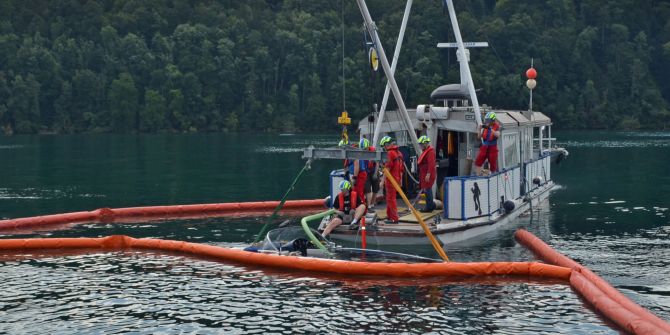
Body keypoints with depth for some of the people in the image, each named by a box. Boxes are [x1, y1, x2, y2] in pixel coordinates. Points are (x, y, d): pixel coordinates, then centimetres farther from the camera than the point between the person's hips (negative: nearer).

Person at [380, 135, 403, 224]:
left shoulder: (390, 153, -16)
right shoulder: (398, 152, 14)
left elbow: (388, 168, -20)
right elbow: (401, 168, 18)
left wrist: (383, 180, -16)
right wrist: (400, 179, 24)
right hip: (397, 179, 9)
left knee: (391, 199, -4)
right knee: (390, 198, 18)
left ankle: (394, 218, -3)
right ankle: (389, 216, 25)